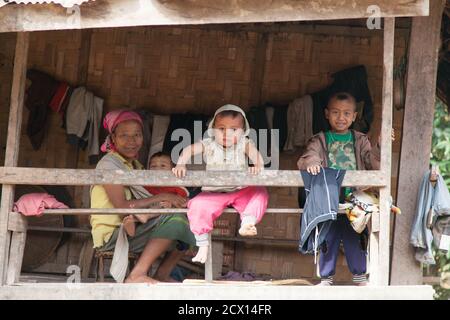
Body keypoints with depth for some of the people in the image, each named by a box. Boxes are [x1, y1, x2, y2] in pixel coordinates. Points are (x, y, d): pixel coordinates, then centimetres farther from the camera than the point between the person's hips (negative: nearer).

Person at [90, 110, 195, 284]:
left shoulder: (135, 165, 17)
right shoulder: (109, 164, -10)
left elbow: (138, 203, 6)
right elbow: (122, 206, -20)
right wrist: (162, 198, -16)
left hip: (131, 229, 8)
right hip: (111, 234, -8)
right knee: (174, 218, -24)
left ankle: (162, 275, 6)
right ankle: (137, 274, -26)